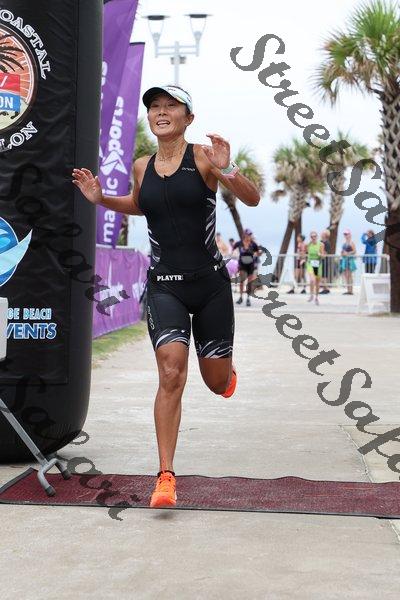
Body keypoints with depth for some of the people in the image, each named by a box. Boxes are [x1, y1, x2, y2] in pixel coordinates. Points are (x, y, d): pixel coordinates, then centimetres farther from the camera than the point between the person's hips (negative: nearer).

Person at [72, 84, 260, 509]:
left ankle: (227, 368, 51)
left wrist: (227, 170, -29)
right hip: (164, 286, 1)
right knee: (171, 375, -17)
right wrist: (101, 199, 9)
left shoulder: (202, 157, -6)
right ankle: (165, 478, -9)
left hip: (210, 283, -1)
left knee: (217, 383, 10)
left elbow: (252, 200, -10)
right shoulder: (142, 167, 6)